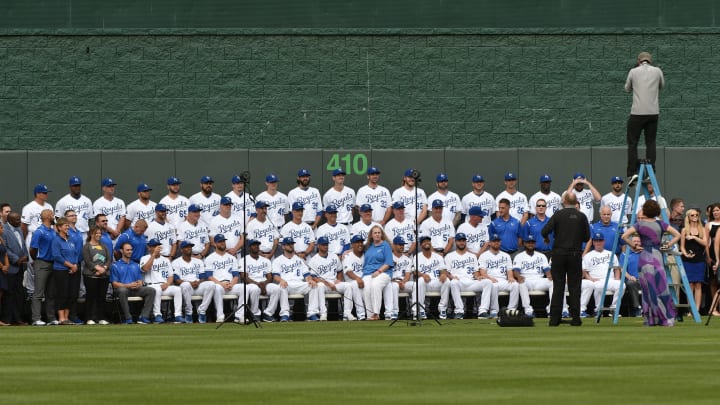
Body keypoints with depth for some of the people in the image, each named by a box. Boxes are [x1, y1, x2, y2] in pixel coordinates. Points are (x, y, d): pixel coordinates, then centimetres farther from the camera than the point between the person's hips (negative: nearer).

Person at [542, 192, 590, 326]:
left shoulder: (558, 215, -4)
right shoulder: (582, 217, 0)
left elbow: (545, 231, -10)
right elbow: (587, 237, 3)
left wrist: (546, 239, 12)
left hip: (559, 253, 0)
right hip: (575, 254, 0)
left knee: (558, 286, 3)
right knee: (574, 286, 4)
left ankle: (554, 318, 1)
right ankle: (575, 318, 1)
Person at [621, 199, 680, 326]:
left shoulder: (639, 224, -2)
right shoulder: (660, 224, 3)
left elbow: (625, 236, -11)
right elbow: (677, 235, 2)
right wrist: (667, 245, 6)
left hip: (644, 257, -1)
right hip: (658, 256, 1)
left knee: (648, 289, 4)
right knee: (661, 288, 2)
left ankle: (650, 320, 4)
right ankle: (667, 318, -3)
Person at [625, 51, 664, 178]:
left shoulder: (633, 72, 1)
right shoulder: (657, 71, 4)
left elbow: (627, 89, 15)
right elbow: (661, 85, 22)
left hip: (637, 112, -2)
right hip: (653, 112, 2)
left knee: (632, 143, 4)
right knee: (650, 142, 10)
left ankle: (632, 173, -5)